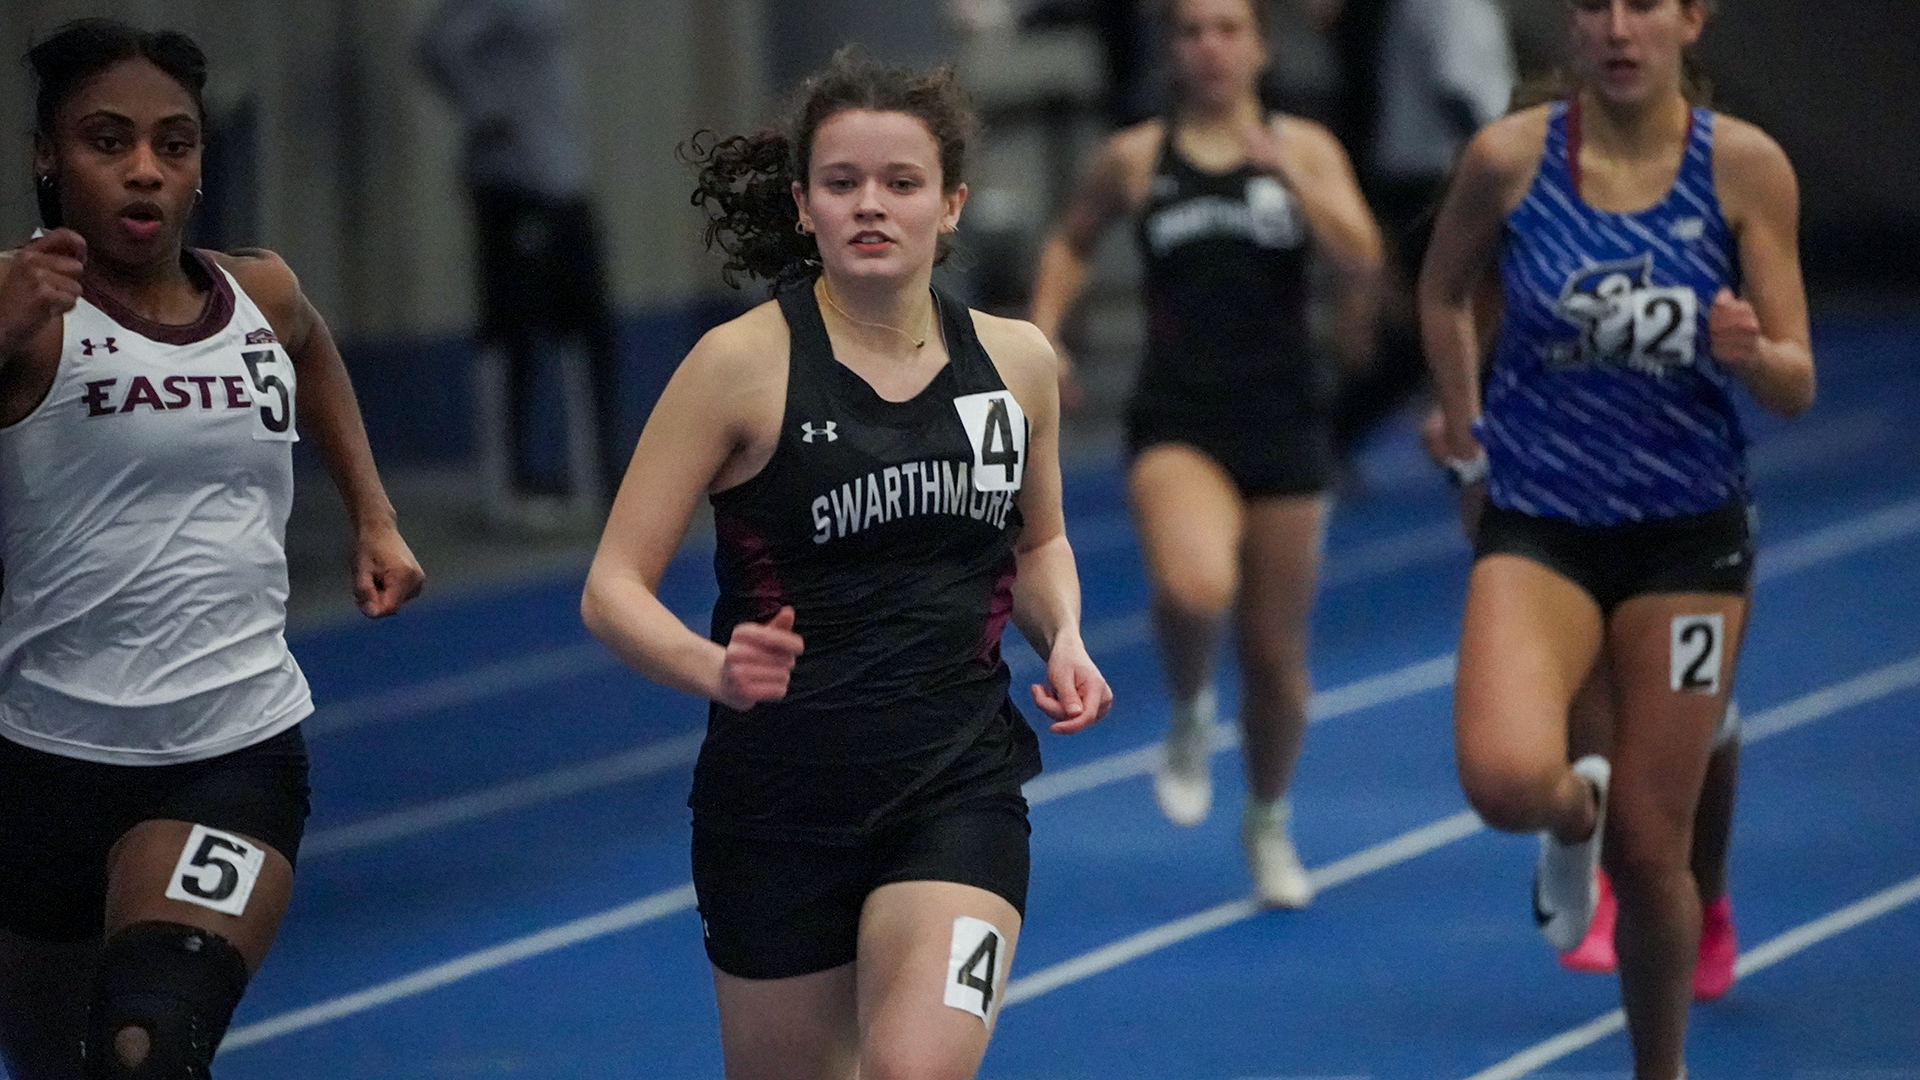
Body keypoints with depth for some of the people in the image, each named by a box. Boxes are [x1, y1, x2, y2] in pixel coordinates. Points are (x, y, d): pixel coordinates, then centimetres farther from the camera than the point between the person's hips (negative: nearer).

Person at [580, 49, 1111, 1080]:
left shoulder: (1016, 361, 3)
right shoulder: (743, 364, -9)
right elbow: (612, 589, -10)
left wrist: (1063, 637, 2)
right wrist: (716, 670, -29)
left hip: (958, 790, 1)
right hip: (781, 794, -1)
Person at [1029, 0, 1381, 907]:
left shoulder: (1303, 149, 2)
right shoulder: (1135, 159, 3)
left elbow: (1360, 260, -12)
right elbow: (1071, 241, 21)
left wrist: (1283, 167, -20)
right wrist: (1044, 332, 6)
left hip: (1283, 424, 1)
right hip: (1178, 421, -1)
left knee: (1276, 652, 9)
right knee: (1195, 588, -31)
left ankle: (1268, 823, 35)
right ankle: (1190, 714, 2)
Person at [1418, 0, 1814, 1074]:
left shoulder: (1744, 164, -8)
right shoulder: (1509, 157, -8)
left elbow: (1797, 385, -7)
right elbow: (1443, 292, 13)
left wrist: (1751, 353, -27)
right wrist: (1465, 420, 12)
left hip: (1688, 539, 0)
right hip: (1538, 530, 0)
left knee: (1651, 851, 4)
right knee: (1506, 776, -26)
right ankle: (1575, 813, 12)